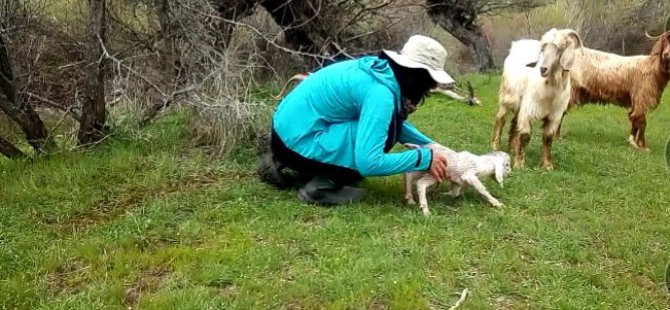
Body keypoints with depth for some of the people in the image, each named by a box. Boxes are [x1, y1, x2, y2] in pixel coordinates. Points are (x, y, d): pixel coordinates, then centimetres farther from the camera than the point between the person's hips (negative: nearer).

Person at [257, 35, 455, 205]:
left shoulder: (382, 69, 5)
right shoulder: (380, 92, -22)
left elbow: (395, 121, 22)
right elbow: (368, 163, -27)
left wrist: (431, 146, 12)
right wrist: (424, 158, -18)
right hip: (297, 139, -9)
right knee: (384, 133, -15)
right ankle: (322, 186, -7)